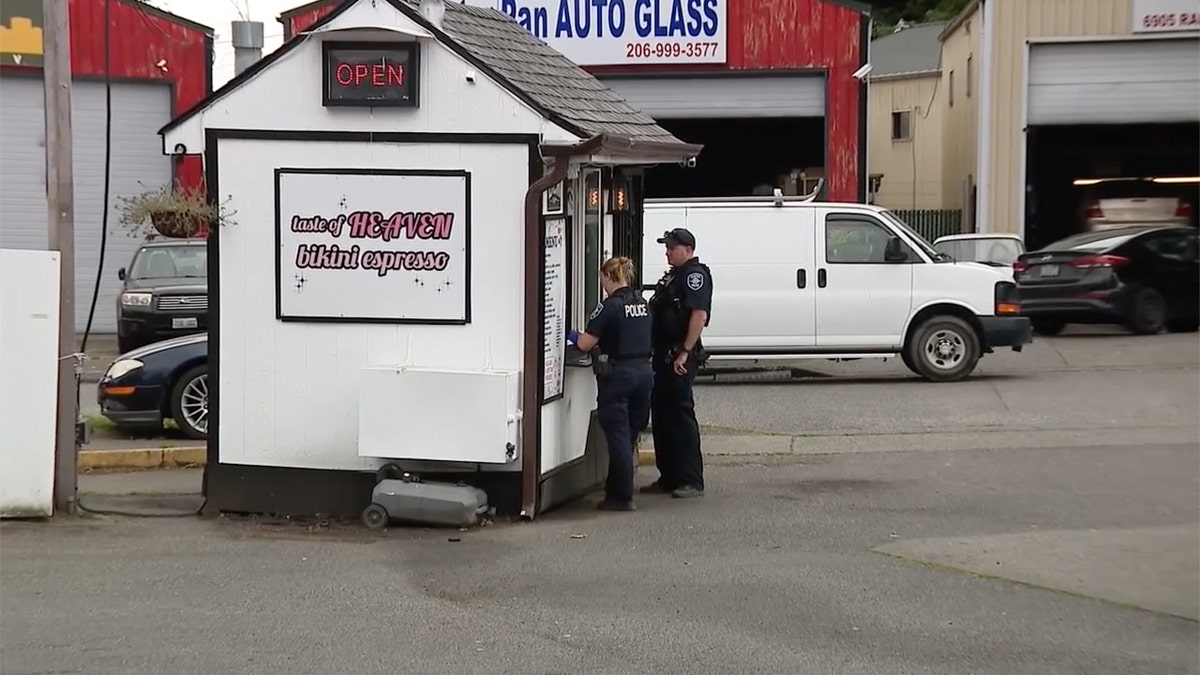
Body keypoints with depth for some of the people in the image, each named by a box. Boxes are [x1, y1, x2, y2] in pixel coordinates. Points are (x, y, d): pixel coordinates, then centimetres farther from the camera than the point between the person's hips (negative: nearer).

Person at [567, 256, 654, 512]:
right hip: (644, 371, 7)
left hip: (617, 375, -7)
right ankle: (616, 491, 24)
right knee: (630, 434, 14)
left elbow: (585, 344, -11)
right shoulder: (643, 304, 9)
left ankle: (623, 497, 0)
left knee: (618, 436, -1)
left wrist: (573, 336, 9)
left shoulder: (610, 306, -13)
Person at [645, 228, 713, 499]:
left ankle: (691, 481, -4)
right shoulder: (672, 276, 20)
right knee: (661, 413, 12)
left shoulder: (695, 275, -11)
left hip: (680, 357, -10)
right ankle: (669, 477, 20)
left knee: (681, 414, -8)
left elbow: (699, 316, -21)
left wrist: (685, 352, -25)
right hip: (663, 355, 10)